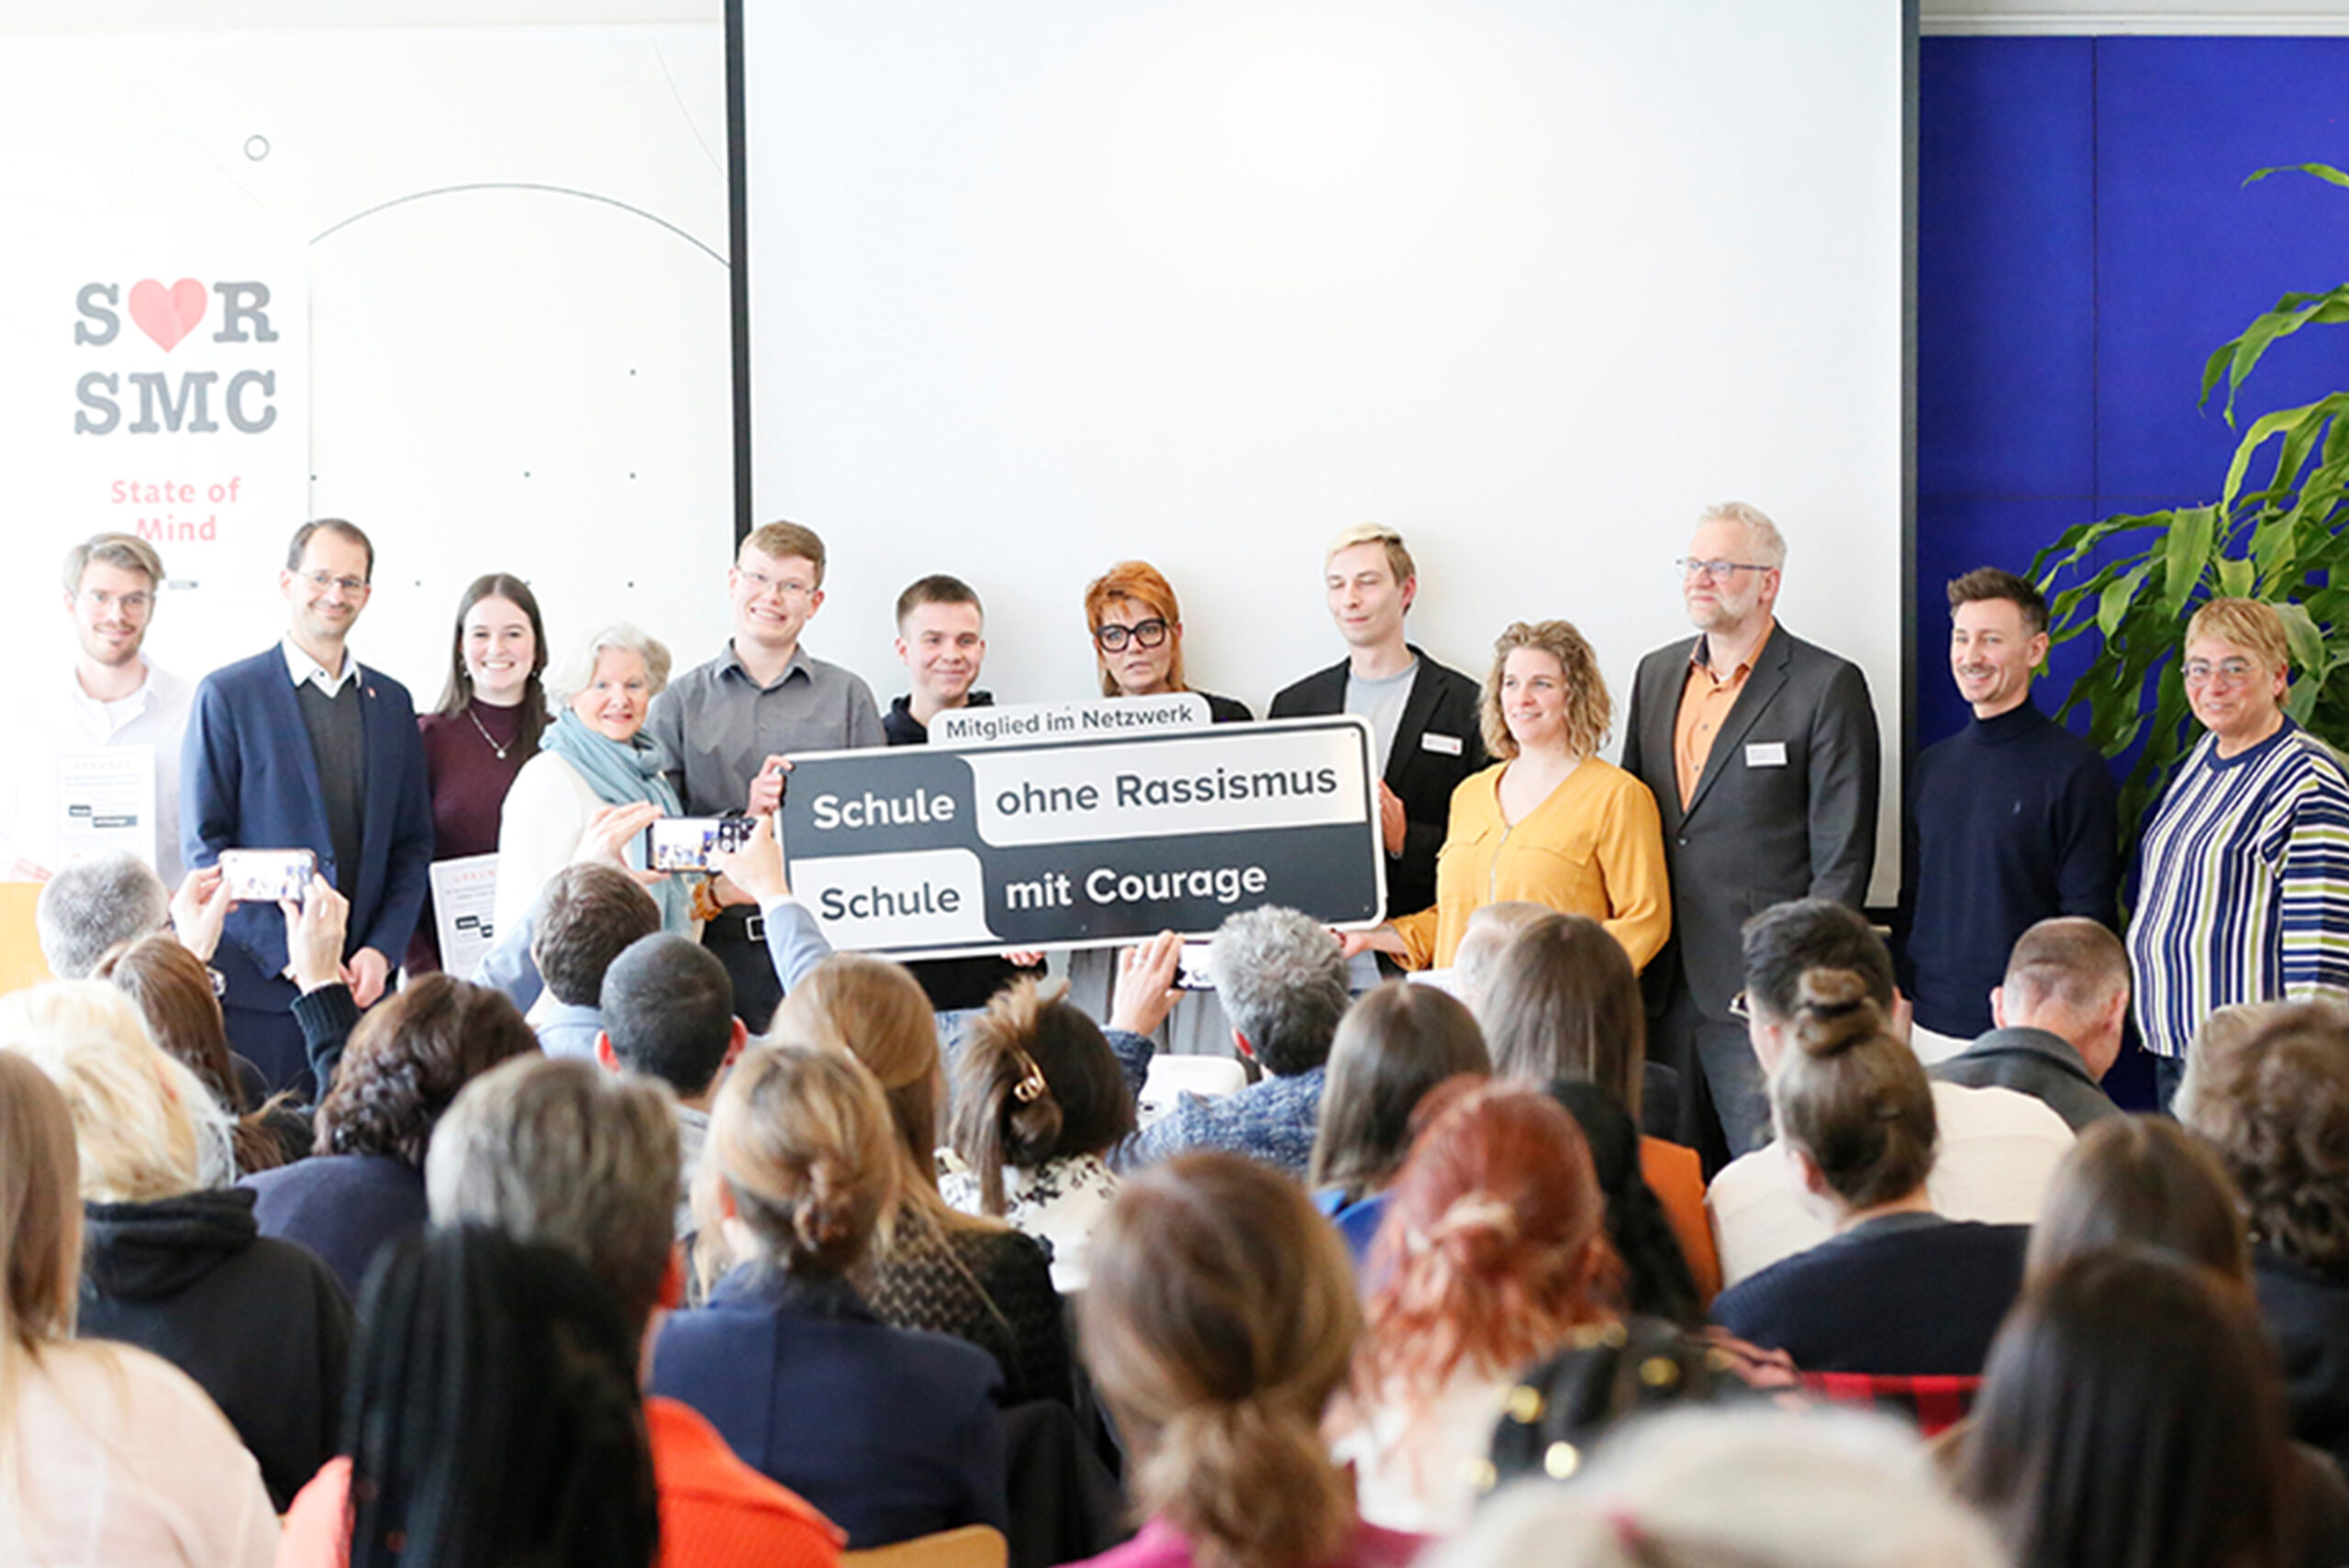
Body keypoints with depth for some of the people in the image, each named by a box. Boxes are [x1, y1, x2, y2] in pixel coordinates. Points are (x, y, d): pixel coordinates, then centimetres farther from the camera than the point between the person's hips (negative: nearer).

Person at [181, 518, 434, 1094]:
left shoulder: (392, 702, 14)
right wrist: (289, 954, -11)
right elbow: (206, 846, -3)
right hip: (256, 983, -3)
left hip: (363, 983, 4)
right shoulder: (228, 695, 1)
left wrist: (383, 950, -1)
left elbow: (413, 845, 14)